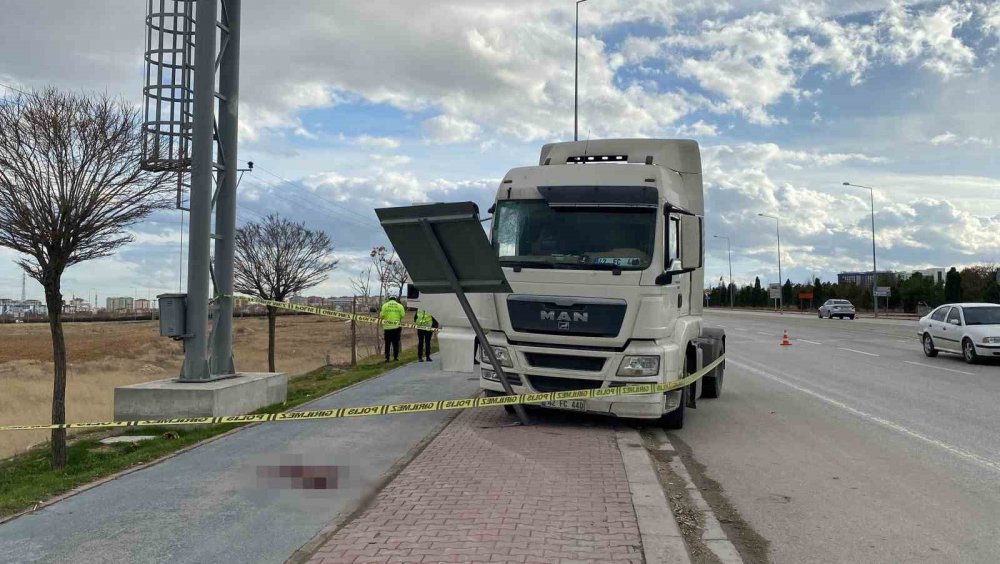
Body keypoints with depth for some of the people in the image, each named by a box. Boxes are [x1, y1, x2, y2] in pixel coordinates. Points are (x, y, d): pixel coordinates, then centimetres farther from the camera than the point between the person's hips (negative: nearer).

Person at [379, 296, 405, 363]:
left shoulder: (385, 305, 2)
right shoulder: (400, 306, 5)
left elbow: (382, 315, -5)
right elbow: (402, 316, -1)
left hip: (387, 327, 0)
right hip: (396, 327, 0)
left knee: (387, 343, 8)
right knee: (396, 343, 8)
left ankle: (387, 358, 6)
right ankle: (395, 357, 6)